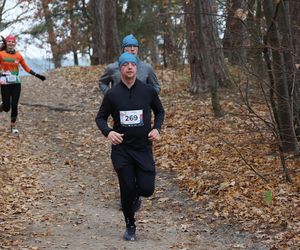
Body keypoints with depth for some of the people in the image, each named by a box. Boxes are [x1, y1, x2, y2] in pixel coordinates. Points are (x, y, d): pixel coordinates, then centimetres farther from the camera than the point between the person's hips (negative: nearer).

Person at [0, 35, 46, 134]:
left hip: (16, 84, 2)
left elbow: (26, 68, 11)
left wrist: (37, 75, 6)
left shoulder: (18, 55, 6)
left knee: (14, 106, 0)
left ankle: (13, 126, 13)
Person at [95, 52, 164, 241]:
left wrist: (157, 128, -5)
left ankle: (135, 191, 30)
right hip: (121, 149, 0)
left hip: (144, 148, 1)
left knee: (147, 189, -7)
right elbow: (100, 117, 5)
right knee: (127, 190, 2)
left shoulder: (148, 91, -2)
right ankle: (130, 226, 23)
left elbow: (160, 111, 13)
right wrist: (108, 132, -15)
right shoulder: (112, 94, -4)